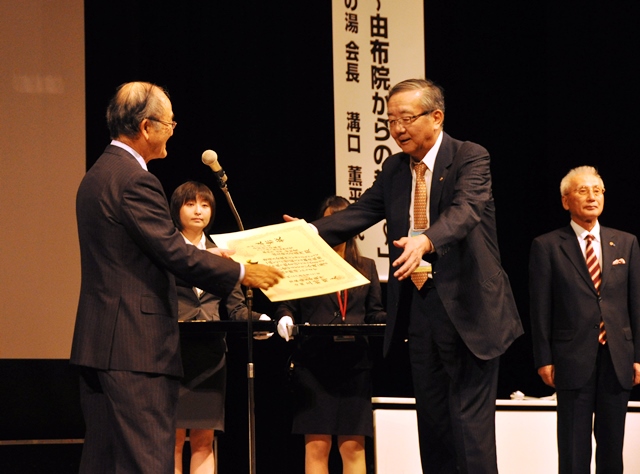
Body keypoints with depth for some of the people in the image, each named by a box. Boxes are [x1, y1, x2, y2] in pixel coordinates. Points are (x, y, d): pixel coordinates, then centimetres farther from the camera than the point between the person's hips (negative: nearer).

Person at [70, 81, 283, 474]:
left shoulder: (98, 175, 16)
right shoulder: (134, 180, -15)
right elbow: (175, 254, -17)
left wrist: (206, 257, 22)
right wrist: (240, 273, -6)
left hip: (98, 340, 10)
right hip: (136, 346, -10)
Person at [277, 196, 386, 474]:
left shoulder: (366, 267, 19)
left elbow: (375, 314, 13)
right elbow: (285, 306, 7)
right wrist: (285, 320, -16)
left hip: (355, 364, 2)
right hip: (314, 364, -2)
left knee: (353, 446, -1)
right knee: (316, 446, -5)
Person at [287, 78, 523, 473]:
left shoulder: (470, 158, -10)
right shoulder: (394, 169, 10)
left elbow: (464, 210, -27)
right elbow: (360, 214, 1)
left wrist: (426, 241, -46)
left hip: (466, 306, -7)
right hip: (418, 304, 7)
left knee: (470, 418, -7)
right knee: (431, 415, 11)